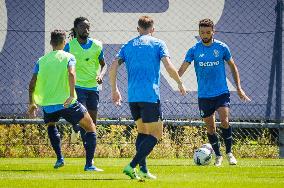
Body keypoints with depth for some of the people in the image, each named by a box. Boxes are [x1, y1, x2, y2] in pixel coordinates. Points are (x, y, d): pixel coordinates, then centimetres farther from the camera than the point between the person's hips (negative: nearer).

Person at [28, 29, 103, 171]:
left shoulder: (41, 60, 11)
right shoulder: (68, 57, 1)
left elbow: (32, 84, 8)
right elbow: (71, 73, -19)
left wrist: (32, 103, 19)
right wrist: (71, 95, -26)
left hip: (48, 105, 4)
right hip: (67, 103, -4)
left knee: (50, 125, 36)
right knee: (90, 128, 9)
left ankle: (59, 158, 24)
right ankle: (89, 164, -2)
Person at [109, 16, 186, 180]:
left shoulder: (128, 46, 14)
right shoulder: (158, 44, 2)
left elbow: (113, 67, 6)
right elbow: (169, 67, -9)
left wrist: (114, 90, 16)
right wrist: (180, 84, 6)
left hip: (133, 97, 5)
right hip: (150, 96, -5)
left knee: (142, 132, 18)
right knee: (156, 134, -2)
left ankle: (143, 169, 9)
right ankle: (132, 166, -16)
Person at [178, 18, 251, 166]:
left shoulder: (222, 47, -1)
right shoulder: (194, 50, -2)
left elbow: (232, 66, 11)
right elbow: (183, 68, -10)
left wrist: (239, 88, 8)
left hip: (222, 93, -1)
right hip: (204, 95, 1)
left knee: (224, 121, -18)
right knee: (210, 127, 5)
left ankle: (229, 153, -3)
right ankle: (218, 156, 20)